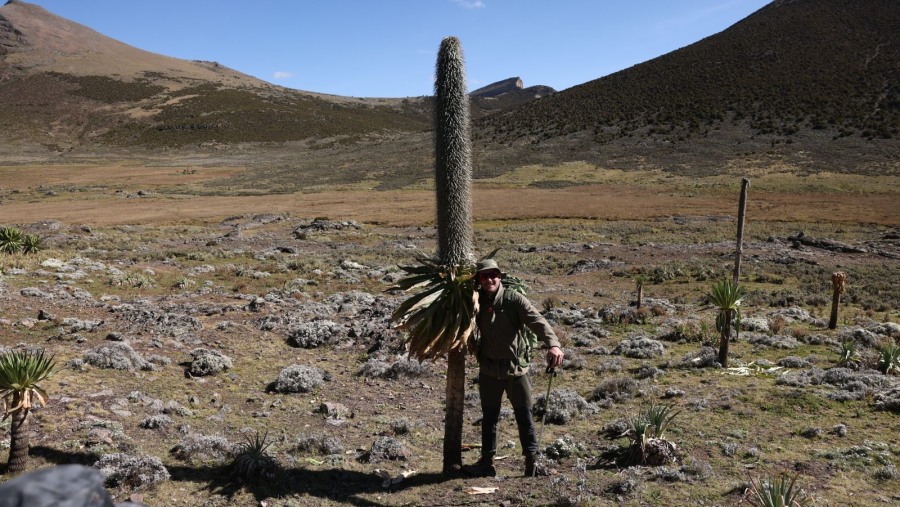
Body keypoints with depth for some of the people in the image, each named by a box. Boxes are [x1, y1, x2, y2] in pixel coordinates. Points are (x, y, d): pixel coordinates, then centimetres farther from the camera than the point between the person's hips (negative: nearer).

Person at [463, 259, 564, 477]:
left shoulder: (514, 299, -12)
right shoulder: (478, 302, 0)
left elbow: (537, 321, -26)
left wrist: (552, 344, -41)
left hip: (516, 368, -3)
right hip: (489, 369, 4)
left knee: (524, 416, 3)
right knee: (489, 416, 15)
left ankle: (532, 462, 14)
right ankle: (486, 463, 28)